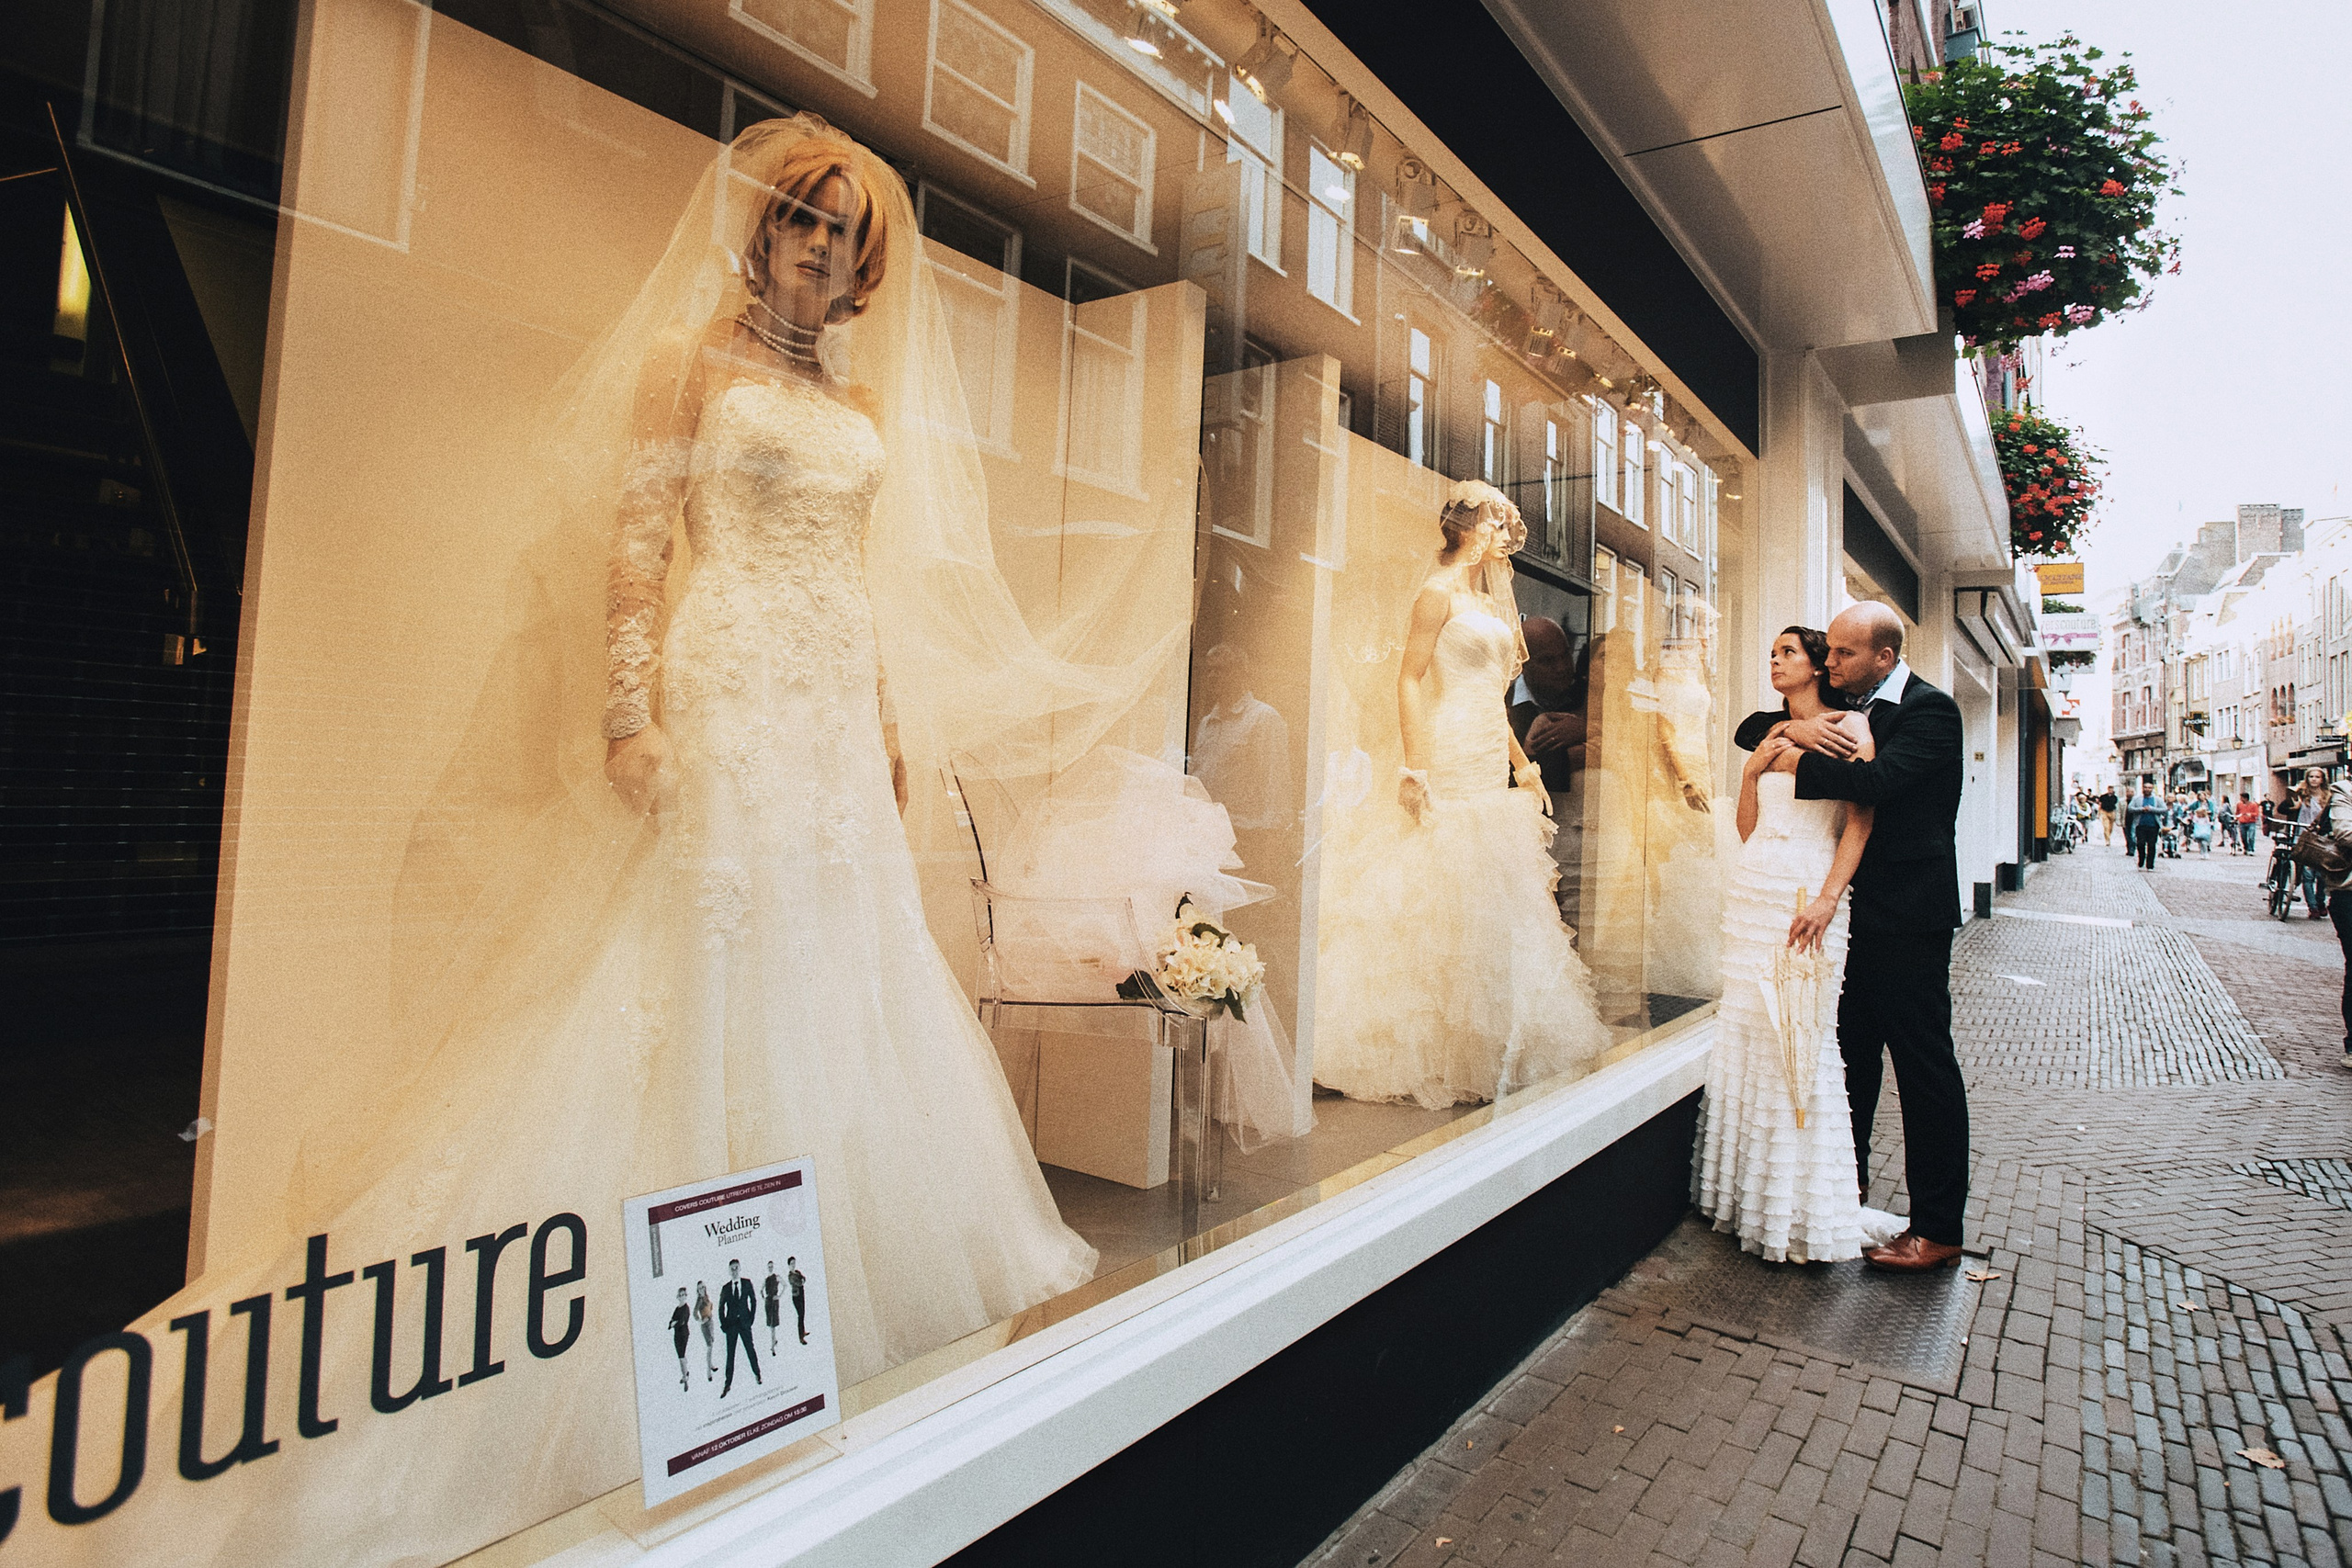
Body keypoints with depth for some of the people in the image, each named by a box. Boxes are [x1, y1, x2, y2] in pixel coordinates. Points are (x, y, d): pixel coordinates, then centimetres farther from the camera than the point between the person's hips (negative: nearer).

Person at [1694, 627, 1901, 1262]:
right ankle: (1750, 1191, 18)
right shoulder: (1771, 735, 20)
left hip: (1807, 890, -6)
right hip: (1752, 887, 6)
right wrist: (1751, 772, 1)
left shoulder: (1849, 725, 1)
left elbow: (1860, 821, -9)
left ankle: (1806, 1207, 6)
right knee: (1745, 1032, 6)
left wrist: (1828, 899, -19)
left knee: (1799, 1039, -6)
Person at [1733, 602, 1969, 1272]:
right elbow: (1752, 729, 13)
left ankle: (1938, 1228, 7)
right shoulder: (1841, 708, 13)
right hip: (1854, 913, 8)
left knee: (1924, 1066, -1)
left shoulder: (1929, 709, -10)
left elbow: (1879, 779, -27)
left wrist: (1797, 763, -15)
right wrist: (1792, 727, -8)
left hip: (1907, 916, -8)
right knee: (1851, 1059, 15)